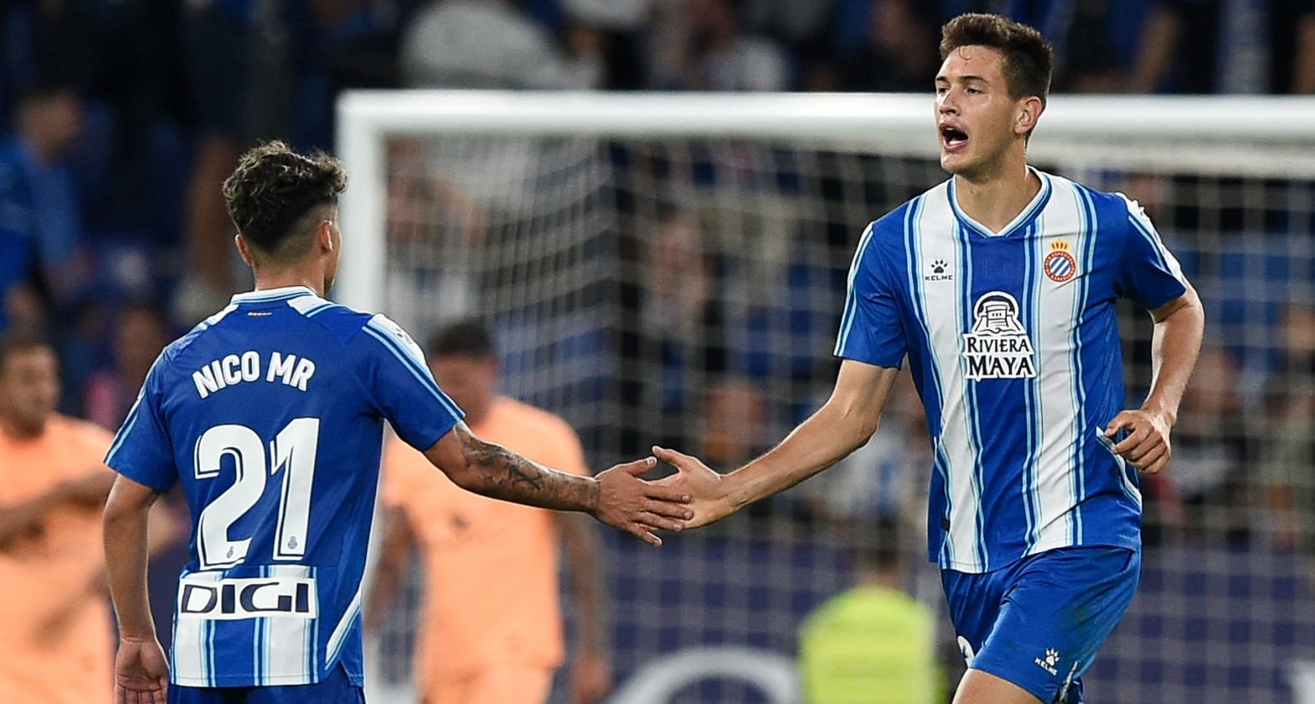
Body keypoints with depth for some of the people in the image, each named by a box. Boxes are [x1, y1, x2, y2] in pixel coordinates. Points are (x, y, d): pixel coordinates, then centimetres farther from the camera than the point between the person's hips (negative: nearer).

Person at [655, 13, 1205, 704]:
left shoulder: (1106, 225, -5)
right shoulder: (895, 244, 0)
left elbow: (1181, 310, 17)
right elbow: (852, 413, 2)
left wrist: (1160, 411, -2)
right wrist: (729, 491, -10)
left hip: (1082, 543, -4)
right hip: (969, 555, 4)